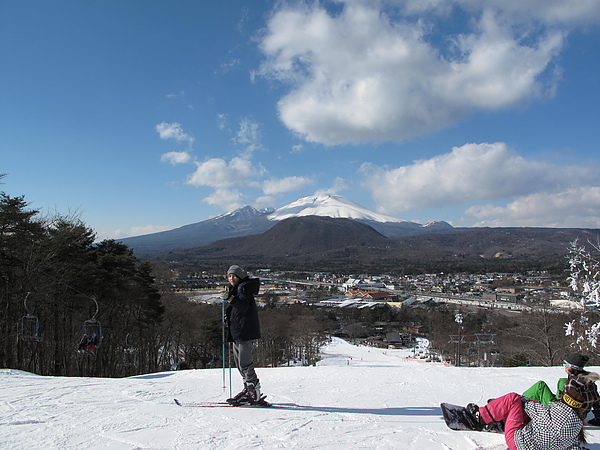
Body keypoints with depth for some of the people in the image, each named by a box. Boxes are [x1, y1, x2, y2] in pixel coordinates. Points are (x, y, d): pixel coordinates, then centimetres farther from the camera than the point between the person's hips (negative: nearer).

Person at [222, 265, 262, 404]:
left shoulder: (244, 288, -10)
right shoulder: (235, 289, 20)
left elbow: (243, 306, -26)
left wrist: (231, 298, -37)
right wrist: (229, 317, 16)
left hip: (245, 332, -11)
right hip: (237, 332, 11)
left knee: (245, 362, -10)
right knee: (239, 361, 15)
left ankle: (253, 392, -5)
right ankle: (248, 389, 22)